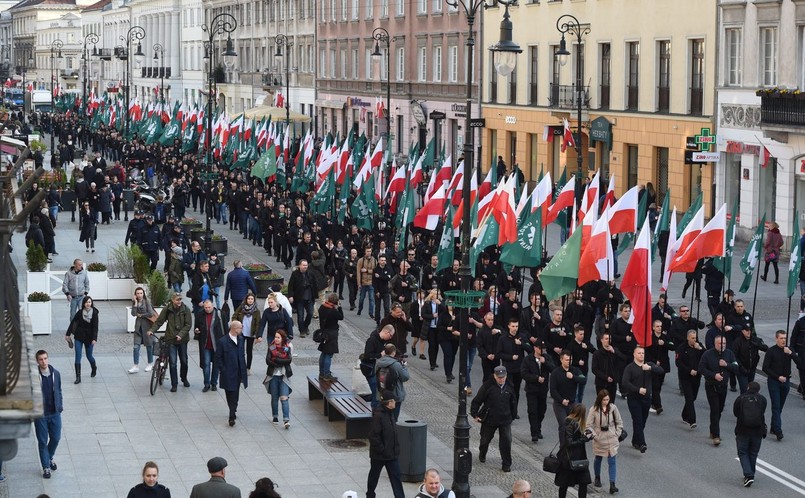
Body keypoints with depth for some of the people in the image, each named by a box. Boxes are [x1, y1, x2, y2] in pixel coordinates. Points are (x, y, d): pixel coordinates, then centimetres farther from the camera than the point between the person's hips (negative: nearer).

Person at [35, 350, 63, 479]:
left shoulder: (55, 373, -1)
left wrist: (60, 406, 7)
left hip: (54, 413, 3)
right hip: (40, 414, -3)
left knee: (56, 438, 12)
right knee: (42, 441, 4)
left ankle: (50, 458, 39)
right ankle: (46, 467, 16)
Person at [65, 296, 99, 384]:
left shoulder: (94, 313, -9)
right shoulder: (80, 312, -5)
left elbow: (95, 327, -11)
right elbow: (73, 323, 4)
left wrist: (94, 339, -19)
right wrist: (68, 334, 6)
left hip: (89, 337, -1)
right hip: (79, 337, 1)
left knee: (89, 356, 11)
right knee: (78, 357, -6)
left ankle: (94, 368, 43)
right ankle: (78, 377, -4)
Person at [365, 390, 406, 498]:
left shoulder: (390, 413, 4)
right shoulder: (378, 415, -23)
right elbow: (374, 436, -23)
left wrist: (396, 447, 10)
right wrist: (382, 450, -20)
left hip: (392, 453, 7)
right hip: (379, 455, -7)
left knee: (396, 476, 2)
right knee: (374, 475, 15)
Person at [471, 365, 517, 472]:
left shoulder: (509, 387, 0)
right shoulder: (488, 386, -14)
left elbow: (513, 403, 15)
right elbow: (477, 400, -8)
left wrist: (511, 415, 17)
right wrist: (475, 414, -8)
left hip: (505, 420, 2)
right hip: (489, 418, -2)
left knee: (506, 440, -7)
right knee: (485, 439, 16)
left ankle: (506, 464, 4)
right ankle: (482, 455, 47)